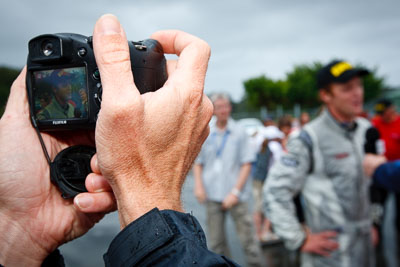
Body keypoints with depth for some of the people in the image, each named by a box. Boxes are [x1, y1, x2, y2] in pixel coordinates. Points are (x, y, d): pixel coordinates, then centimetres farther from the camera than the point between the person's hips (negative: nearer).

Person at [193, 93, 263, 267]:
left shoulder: (239, 132, -1)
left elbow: (247, 163, -3)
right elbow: (197, 163, 12)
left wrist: (235, 192, -11)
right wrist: (198, 185, -3)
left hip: (235, 195, -2)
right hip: (212, 194, 2)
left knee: (247, 237, 0)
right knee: (216, 241, 10)